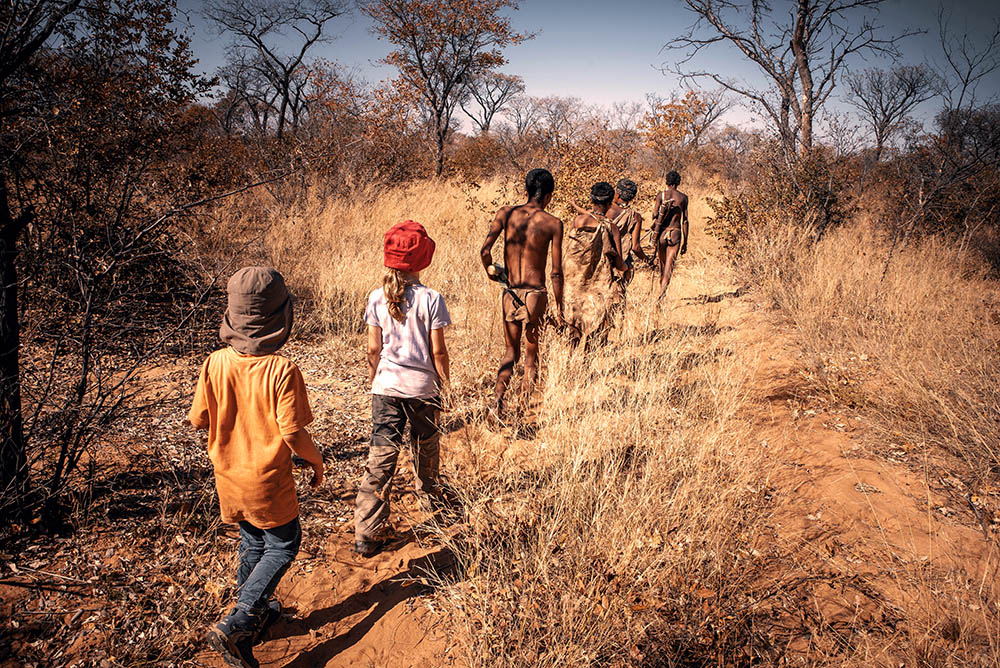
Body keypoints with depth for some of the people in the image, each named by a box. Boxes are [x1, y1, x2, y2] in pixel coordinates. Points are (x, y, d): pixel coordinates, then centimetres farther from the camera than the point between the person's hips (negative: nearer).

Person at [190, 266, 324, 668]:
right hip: (268, 482, -5)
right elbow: (293, 433, -21)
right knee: (283, 545, 13)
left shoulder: (215, 364, -10)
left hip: (229, 476, 5)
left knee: (252, 543, 24)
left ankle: (255, 615, 40)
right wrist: (316, 461, -3)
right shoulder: (283, 371, -24)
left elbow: (198, 420, 0)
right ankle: (234, 627, 4)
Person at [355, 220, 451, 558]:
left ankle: (366, 534, -1)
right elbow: (438, 350, -9)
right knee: (426, 446, 23)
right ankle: (429, 497, 48)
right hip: (423, 386, -1)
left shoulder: (377, 298, -4)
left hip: (386, 387, 1)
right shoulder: (431, 299, -11)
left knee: (381, 456, 1)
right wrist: (444, 381, 6)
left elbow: (373, 348, 0)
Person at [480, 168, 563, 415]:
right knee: (531, 351, 15)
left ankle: (499, 396, -5)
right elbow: (556, 272, -5)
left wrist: (489, 270, 14)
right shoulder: (553, 223, -4)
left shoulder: (506, 214, 1)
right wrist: (558, 305, 5)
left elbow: (484, 251, -7)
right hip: (535, 293, -2)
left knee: (511, 351, 16)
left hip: (510, 293, 2)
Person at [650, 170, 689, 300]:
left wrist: (654, 232, 4)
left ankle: (662, 289, 30)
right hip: (675, 233, -1)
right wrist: (685, 242, 8)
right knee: (670, 263, -7)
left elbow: (655, 215, -7)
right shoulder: (683, 197, 5)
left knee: (662, 262, 18)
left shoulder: (661, 194, 3)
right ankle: (663, 288, -27)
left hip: (662, 232, 1)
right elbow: (685, 221, 4)